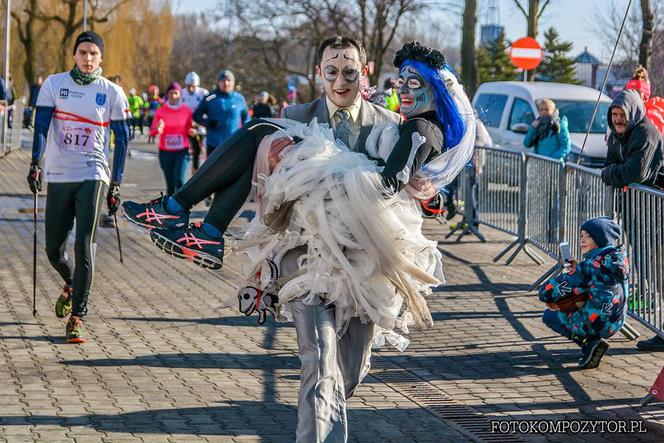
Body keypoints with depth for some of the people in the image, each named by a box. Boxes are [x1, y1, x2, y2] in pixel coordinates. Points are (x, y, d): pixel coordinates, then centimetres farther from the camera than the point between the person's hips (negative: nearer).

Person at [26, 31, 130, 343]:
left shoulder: (112, 92, 2)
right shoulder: (54, 84, 3)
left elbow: (121, 139, 5)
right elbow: (41, 125, -2)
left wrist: (116, 185, 2)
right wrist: (35, 164, -16)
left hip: (93, 176, -2)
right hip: (58, 176, 2)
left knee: (84, 246, -12)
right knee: (54, 249, 7)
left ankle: (77, 316, -7)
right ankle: (71, 285, 40)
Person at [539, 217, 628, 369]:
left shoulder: (590, 265, -19)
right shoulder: (620, 260, 1)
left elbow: (546, 292, -17)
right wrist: (577, 270, 10)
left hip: (594, 325, -7)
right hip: (615, 324, 7)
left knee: (548, 315, 17)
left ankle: (588, 342, -2)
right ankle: (595, 340, 18)